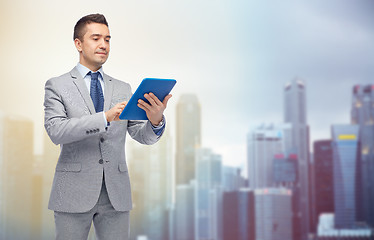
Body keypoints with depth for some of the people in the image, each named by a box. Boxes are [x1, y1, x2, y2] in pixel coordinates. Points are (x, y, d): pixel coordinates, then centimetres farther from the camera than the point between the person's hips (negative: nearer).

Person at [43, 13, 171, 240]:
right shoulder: (57, 86, 3)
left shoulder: (123, 89, 12)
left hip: (116, 193, 3)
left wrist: (156, 121, -20)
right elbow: (56, 131, -13)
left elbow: (144, 136, 4)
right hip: (75, 192, -3)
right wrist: (105, 117, -24)